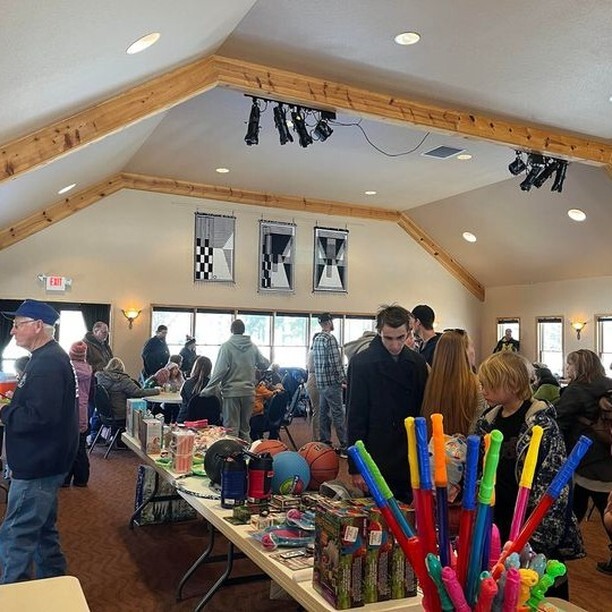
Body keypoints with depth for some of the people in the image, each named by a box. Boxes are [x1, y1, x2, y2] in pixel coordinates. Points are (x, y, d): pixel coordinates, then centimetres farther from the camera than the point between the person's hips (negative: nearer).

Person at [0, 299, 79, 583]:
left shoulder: (48, 363, -21)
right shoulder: (48, 357, 12)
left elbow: (39, 416, -29)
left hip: (37, 466, -11)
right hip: (42, 462, 11)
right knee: (43, 530, 21)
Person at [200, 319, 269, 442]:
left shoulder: (226, 346, -7)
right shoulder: (253, 347, 3)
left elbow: (220, 370, -14)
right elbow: (264, 364, 11)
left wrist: (208, 390, -11)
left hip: (231, 391, -4)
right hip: (248, 392, 4)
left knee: (231, 428, 2)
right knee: (245, 428, 13)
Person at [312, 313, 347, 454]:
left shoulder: (316, 339, 13)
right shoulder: (330, 338, -14)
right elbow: (335, 362, -19)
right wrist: (343, 379, -10)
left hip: (320, 382, 9)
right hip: (332, 382, -9)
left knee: (323, 412, 12)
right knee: (338, 414, -6)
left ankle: (325, 443, 17)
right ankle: (345, 446, -5)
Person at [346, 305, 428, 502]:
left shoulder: (418, 363, 4)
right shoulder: (361, 364, -9)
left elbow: (423, 412, 9)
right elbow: (355, 418, -8)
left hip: (411, 462, 4)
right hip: (377, 462, -4)